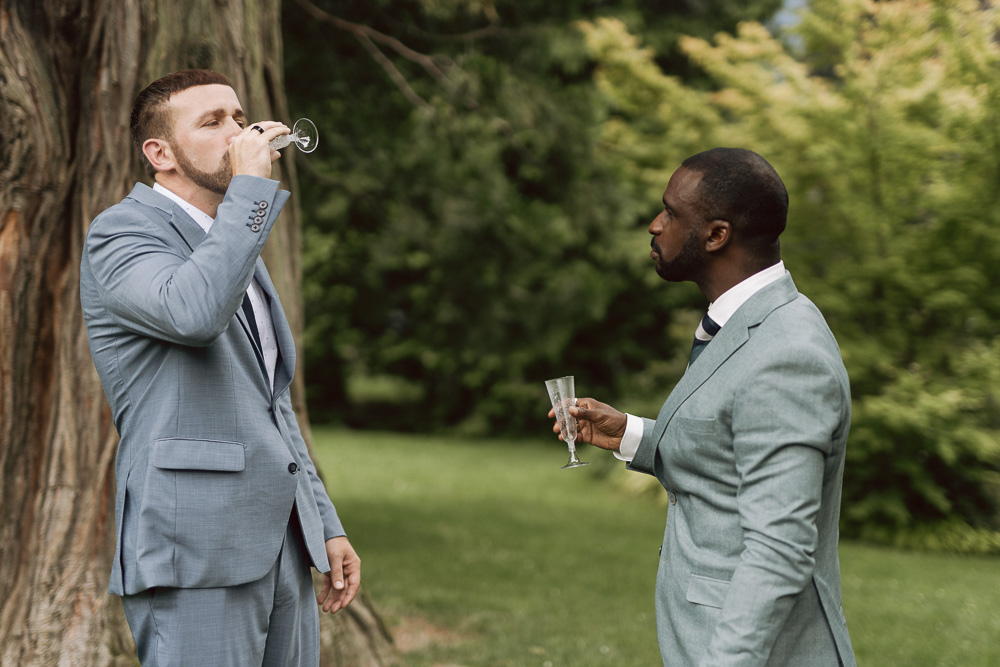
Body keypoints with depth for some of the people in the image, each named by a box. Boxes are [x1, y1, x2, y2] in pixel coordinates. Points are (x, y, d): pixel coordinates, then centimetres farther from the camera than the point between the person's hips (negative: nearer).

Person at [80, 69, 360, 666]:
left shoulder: (237, 245, 23)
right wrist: (250, 187, -18)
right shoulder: (121, 232, -5)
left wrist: (327, 525, 20)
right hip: (195, 553, -8)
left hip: (283, 546, 8)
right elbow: (192, 313, -28)